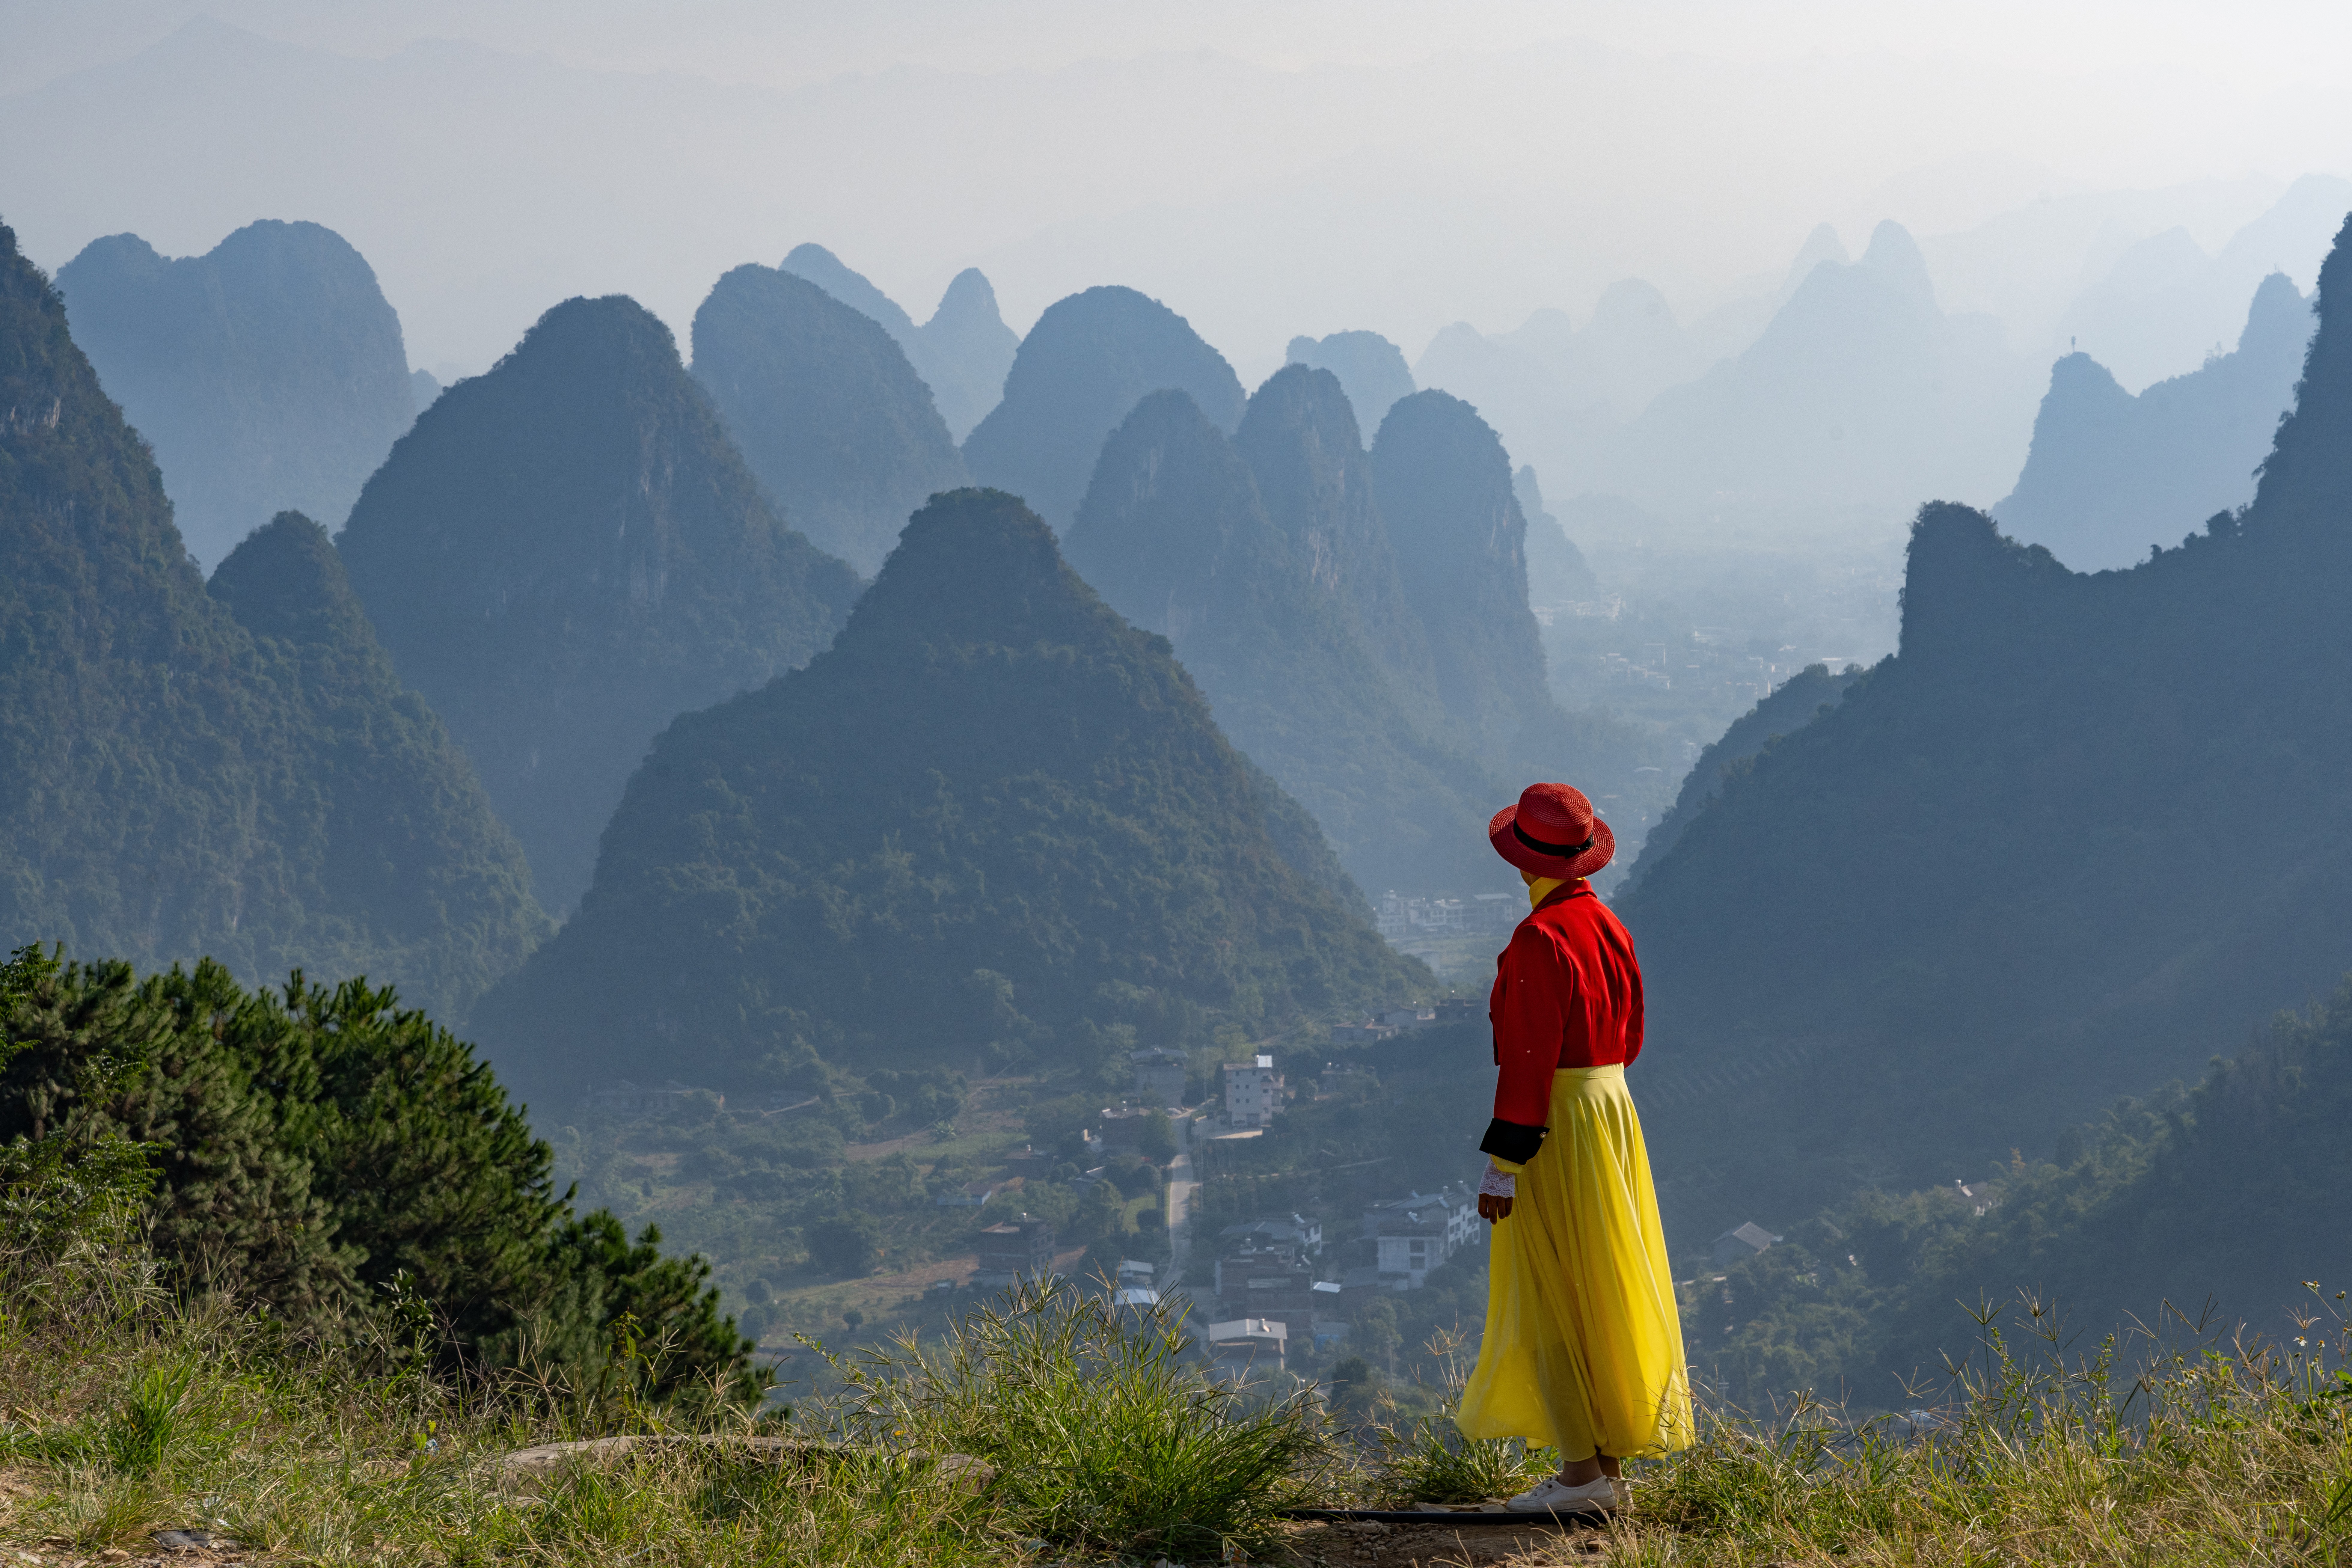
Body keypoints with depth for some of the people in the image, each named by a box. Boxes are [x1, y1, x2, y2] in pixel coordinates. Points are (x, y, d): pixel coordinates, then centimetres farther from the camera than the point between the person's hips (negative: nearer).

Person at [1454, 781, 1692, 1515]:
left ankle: (1582, 1470, -2)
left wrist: (1502, 1163, -18)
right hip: (1615, 1109, 9)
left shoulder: (1541, 938, -18)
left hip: (1555, 1125, -9)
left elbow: (1529, 1059, -20)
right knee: (1604, 1294, 12)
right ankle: (1610, 1466, 17)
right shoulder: (1610, 927, 8)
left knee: (1548, 1299, -2)